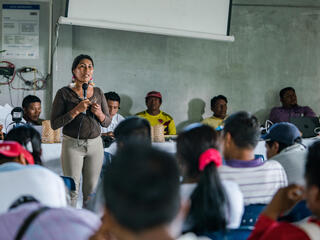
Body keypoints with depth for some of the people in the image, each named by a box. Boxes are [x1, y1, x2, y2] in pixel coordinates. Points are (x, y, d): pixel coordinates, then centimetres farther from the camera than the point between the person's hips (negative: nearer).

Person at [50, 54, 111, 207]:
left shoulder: (98, 93, 8)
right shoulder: (64, 93, -3)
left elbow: (107, 122, 12)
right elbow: (54, 124, -8)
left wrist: (99, 113, -10)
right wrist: (76, 110, -18)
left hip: (95, 144, 3)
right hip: (72, 144, -3)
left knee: (91, 189, 5)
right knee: (72, 189, -4)